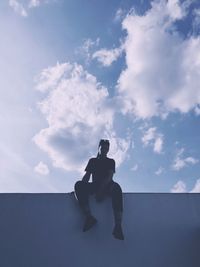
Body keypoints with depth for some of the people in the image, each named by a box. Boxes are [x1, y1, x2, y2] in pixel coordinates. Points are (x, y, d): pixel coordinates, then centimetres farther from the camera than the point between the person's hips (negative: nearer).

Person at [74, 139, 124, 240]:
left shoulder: (111, 161, 16)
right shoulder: (92, 160, 23)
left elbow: (109, 176, -1)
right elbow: (87, 176, 12)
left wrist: (101, 190, -19)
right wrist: (82, 188, -9)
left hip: (107, 186, -2)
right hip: (94, 186, 2)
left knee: (116, 187, -39)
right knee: (78, 184, -30)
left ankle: (118, 226, -54)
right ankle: (89, 217, -44)